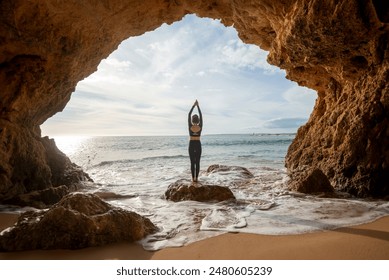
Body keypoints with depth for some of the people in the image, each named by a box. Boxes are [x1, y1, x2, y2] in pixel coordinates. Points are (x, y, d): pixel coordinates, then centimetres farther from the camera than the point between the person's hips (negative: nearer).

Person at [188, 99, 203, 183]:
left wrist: (193, 105, 2)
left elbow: (189, 115, -2)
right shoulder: (200, 127, -7)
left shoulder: (190, 126, -10)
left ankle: (193, 178, 3)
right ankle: (196, 178, 5)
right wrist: (198, 106, 5)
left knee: (192, 162, 3)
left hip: (191, 145, -1)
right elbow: (201, 116, 2)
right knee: (197, 162, 5)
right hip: (198, 145, 1)